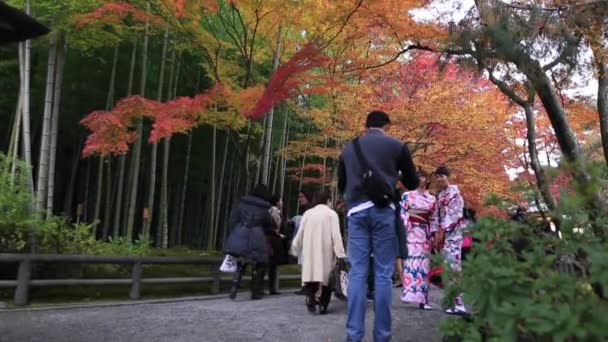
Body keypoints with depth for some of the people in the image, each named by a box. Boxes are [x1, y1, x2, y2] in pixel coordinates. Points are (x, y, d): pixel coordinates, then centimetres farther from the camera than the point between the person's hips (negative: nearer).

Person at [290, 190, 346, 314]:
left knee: (311, 273, 3)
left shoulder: (308, 213, 11)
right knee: (325, 275, 4)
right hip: (326, 251, -2)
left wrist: (295, 248, 24)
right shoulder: (331, 213, 2)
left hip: (310, 250, 2)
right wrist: (340, 253, -7)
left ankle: (311, 297, -17)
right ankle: (323, 305, 1)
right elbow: (336, 234, -6)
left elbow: (300, 233, 12)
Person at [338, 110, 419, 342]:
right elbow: (412, 183, 14)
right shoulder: (396, 146, 6)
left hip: (356, 211, 3)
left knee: (357, 272, 2)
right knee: (383, 273, 1)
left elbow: (341, 185, 23)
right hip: (382, 210, -2)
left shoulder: (349, 148, 16)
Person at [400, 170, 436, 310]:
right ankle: (408, 293, -13)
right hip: (411, 233, -2)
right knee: (411, 262, -13)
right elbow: (402, 215, 1)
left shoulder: (432, 199, 14)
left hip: (425, 235, 2)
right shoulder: (407, 196, 8)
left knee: (424, 265, 0)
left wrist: (433, 237, 5)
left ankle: (422, 298, 2)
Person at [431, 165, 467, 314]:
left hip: (452, 233, -8)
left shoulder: (454, 192, -4)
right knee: (447, 268, 5)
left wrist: (443, 231, -14)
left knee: (452, 266, -15)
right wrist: (436, 232, 4)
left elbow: (453, 214, -12)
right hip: (442, 232, 8)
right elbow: (436, 215, 15)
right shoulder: (440, 195, 18)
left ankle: (459, 304, -16)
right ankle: (452, 300, 8)